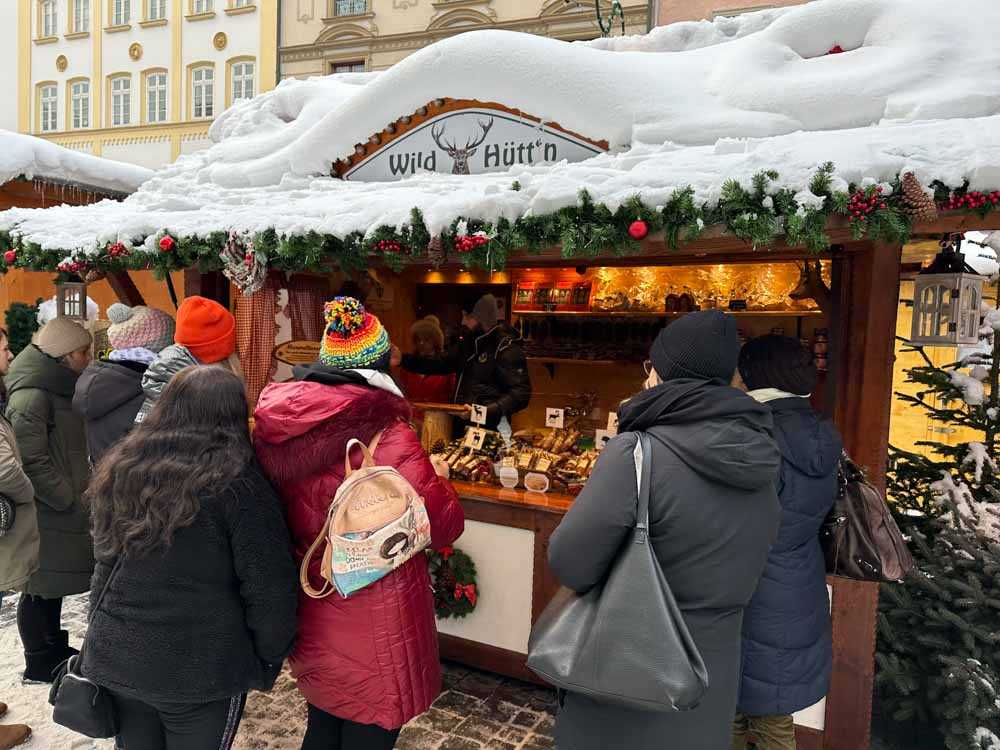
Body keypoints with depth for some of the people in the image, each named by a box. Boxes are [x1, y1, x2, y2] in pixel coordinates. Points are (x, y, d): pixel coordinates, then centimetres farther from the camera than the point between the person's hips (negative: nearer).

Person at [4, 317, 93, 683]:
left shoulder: (61, 390, 12)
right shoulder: (31, 395, -17)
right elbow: (31, 461, -22)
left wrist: (80, 494, 12)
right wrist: (71, 500, -19)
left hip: (63, 512, 9)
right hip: (43, 515, -9)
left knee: (53, 584, 20)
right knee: (40, 587, 5)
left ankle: (54, 649, 34)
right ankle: (39, 663, 20)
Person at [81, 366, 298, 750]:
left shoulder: (121, 470, 0)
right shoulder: (238, 485, -18)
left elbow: (106, 560, 13)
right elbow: (269, 589, -16)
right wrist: (268, 661, 0)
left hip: (113, 657, 5)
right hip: (200, 669, -5)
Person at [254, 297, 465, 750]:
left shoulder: (275, 429, -6)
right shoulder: (387, 436, -24)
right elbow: (444, 526, -16)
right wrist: (437, 476, 1)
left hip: (311, 618, 6)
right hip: (372, 632, -6)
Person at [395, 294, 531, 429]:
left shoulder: (507, 349, -15)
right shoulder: (468, 341, 11)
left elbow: (521, 393, -21)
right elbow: (442, 364, 17)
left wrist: (486, 411, -31)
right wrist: (403, 359, 7)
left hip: (489, 428, -7)